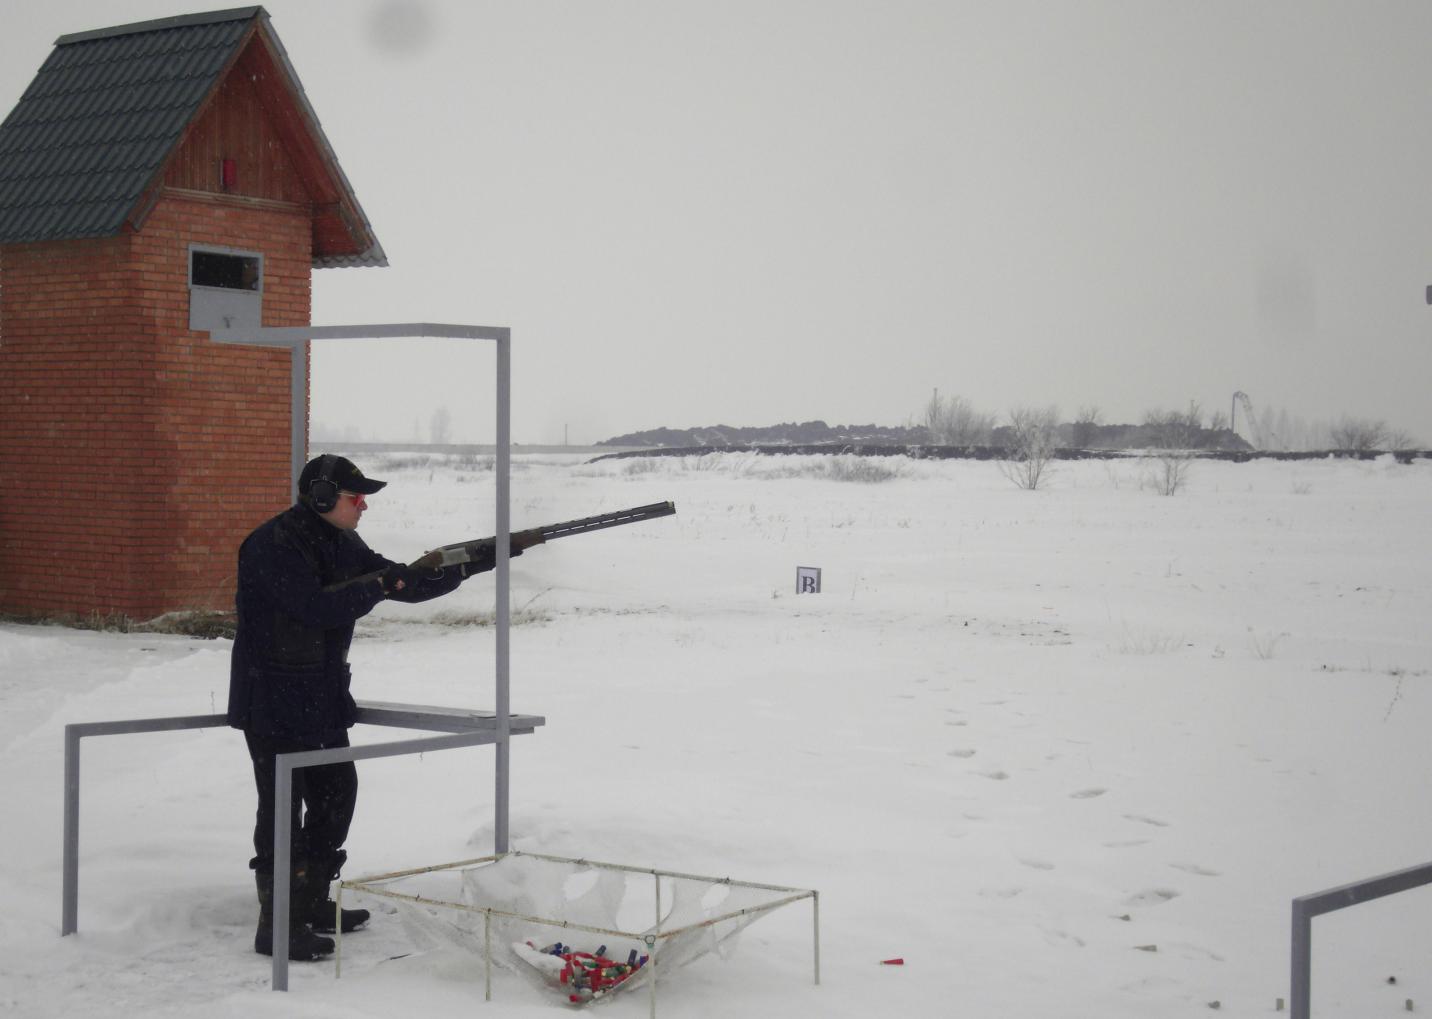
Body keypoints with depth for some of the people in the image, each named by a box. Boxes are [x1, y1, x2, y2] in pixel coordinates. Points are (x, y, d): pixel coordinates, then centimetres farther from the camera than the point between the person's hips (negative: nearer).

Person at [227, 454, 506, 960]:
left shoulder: (342, 545, 10)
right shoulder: (274, 545, -18)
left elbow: (407, 585, 11)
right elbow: (316, 607, -27)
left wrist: (471, 565, 0)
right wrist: (381, 583, -18)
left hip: (322, 700, 9)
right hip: (273, 702, -9)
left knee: (336, 794, 15)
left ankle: (311, 904, 28)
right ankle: (276, 926, -1)